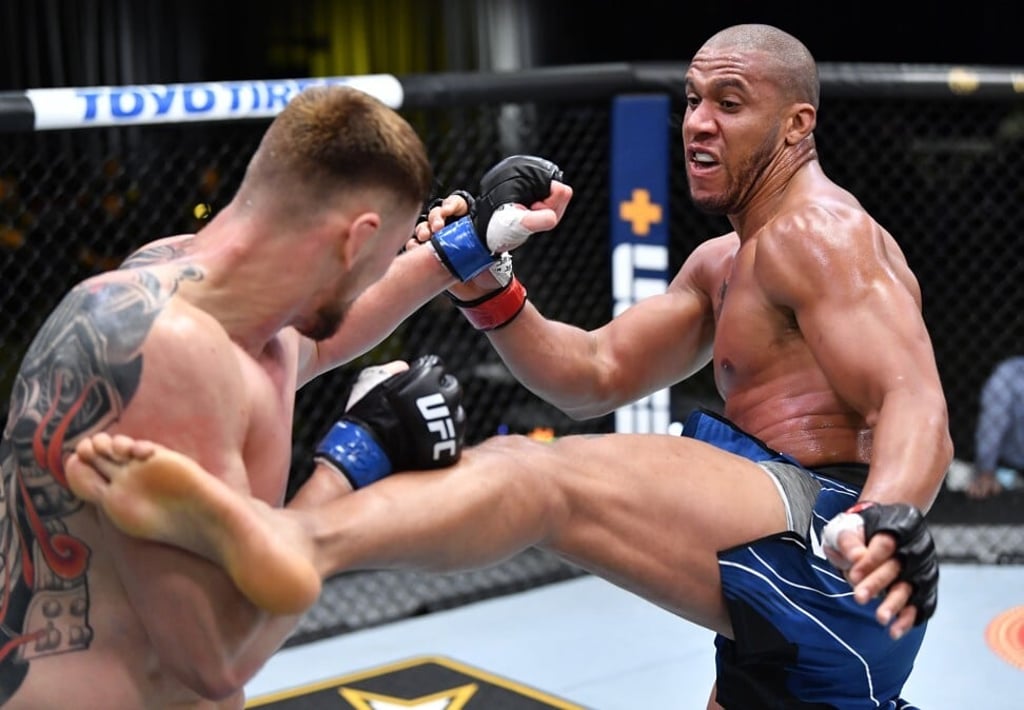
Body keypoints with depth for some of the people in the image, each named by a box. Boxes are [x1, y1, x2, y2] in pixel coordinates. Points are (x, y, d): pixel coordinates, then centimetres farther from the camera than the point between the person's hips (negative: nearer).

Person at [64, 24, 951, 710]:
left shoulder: (819, 230, -4)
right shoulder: (723, 265, 27)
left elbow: (918, 409, -17)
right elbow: (595, 373, 20)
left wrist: (887, 521, -38)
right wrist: (483, 288, 5)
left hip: (830, 554, -10)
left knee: (534, 471, -29)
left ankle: (298, 536, -55)